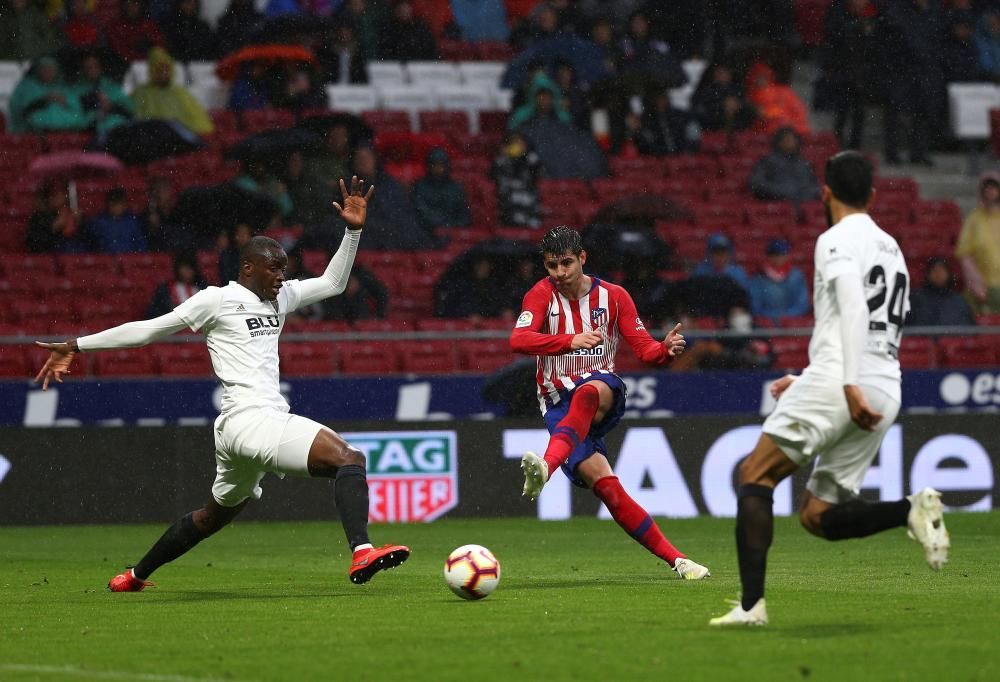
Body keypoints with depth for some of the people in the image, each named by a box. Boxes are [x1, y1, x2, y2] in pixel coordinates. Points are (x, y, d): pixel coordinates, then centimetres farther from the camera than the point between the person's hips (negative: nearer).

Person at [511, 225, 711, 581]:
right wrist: (572, 341, -35)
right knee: (604, 484, -20)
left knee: (587, 393, -39)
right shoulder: (541, 295, -2)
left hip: (605, 393, 0)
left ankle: (547, 466, -60)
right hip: (558, 403, 0)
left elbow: (644, 347, 3)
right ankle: (676, 559, -17)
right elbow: (518, 340, -20)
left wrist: (666, 349, -22)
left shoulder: (613, 296, 3)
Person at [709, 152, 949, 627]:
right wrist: (809, 381, 35)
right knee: (816, 515, 10)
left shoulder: (836, 241, 0)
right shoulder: (892, 250, 25)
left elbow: (853, 308, -18)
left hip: (836, 385, -7)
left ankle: (751, 604, -10)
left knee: (755, 476, 3)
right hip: (885, 396, 7)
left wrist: (850, 385, -27)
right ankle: (912, 509, -14)